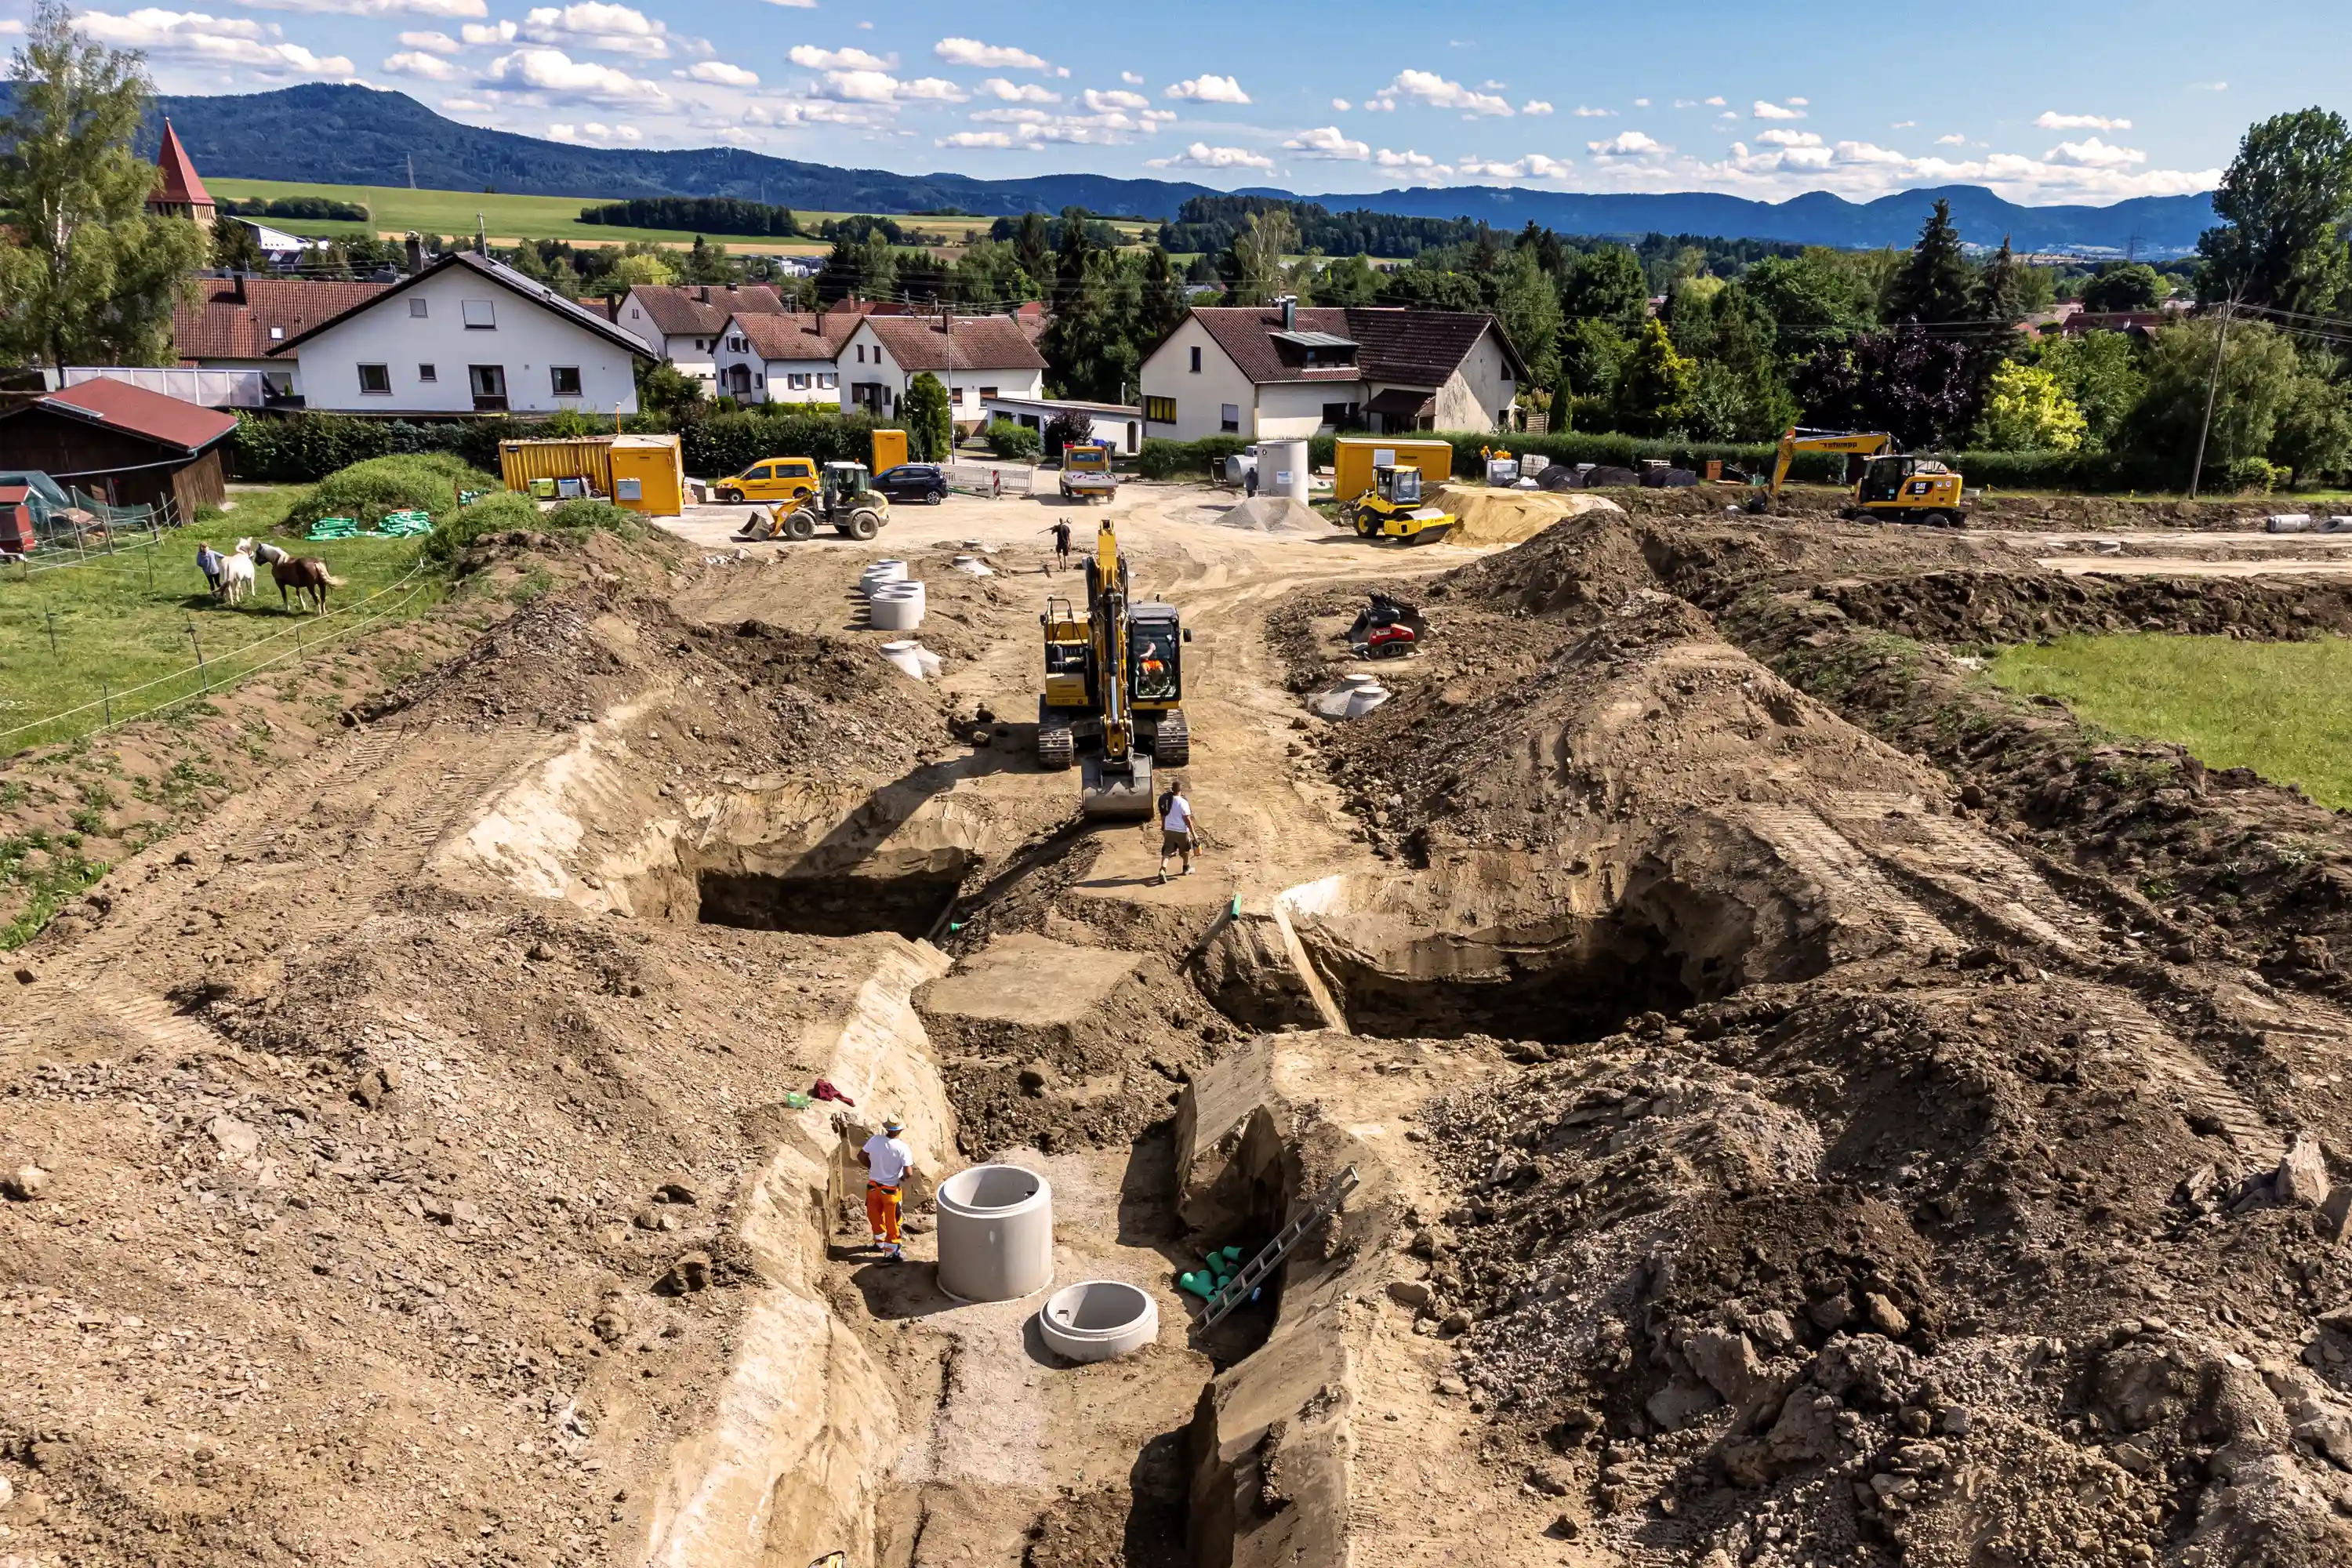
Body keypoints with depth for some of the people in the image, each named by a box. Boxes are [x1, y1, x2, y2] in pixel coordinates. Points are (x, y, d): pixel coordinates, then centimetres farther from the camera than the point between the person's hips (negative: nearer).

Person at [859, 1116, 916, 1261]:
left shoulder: (875, 1140, -12)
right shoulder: (902, 1147, -24)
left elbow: (861, 1156, 0)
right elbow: (908, 1172, -26)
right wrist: (903, 1178, -3)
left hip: (873, 1186, 4)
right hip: (891, 1189, -4)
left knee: (875, 1215, 26)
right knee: (892, 1221, 11)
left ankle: (880, 1242, 43)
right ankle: (891, 1252, 19)